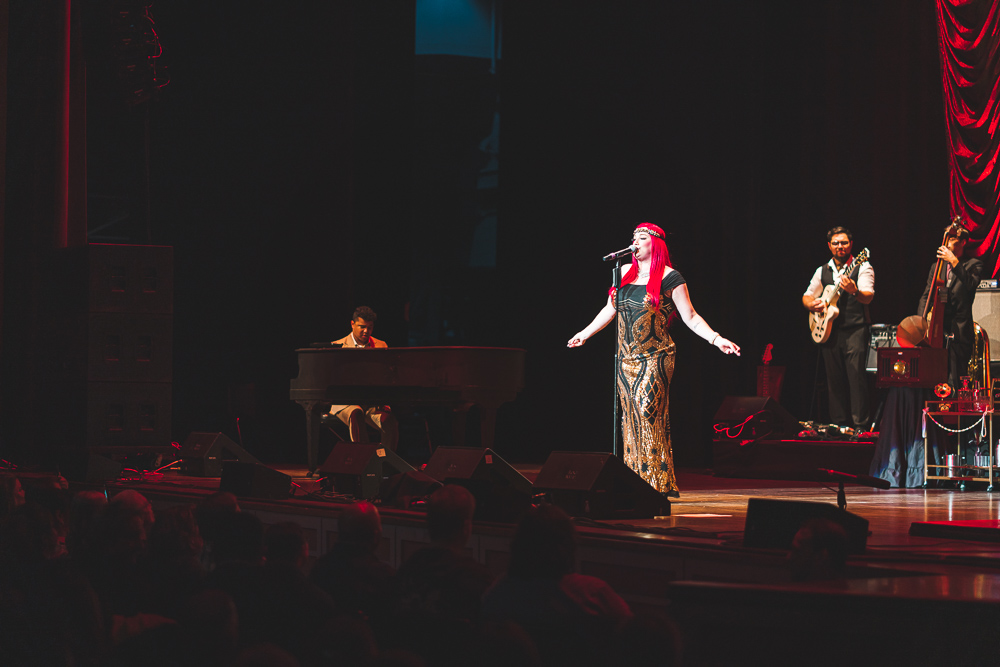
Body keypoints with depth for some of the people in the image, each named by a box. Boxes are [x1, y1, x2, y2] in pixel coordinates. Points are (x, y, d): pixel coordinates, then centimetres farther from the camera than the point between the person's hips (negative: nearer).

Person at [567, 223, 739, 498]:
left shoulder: (669, 277, -4)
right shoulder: (625, 272, 13)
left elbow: (690, 317, -3)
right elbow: (610, 309, 26)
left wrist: (716, 339, -15)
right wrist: (585, 334, 35)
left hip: (655, 358, -6)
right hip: (627, 358, 6)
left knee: (647, 414, -15)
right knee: (630, 418, 2)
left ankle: (660, 483, -13)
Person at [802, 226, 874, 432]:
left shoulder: (862, 268, 0)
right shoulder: (822, 271, 16)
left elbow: (868, 297, -14)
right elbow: (806, 297, 22)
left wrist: (854, 291, -36)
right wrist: (812, 304, -2)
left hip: (854, 330, -5)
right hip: (829, 330, 5)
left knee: (856, 375, -12)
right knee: (834, 378, 5)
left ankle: (860, 424, -12)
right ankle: (839, 422, 12)